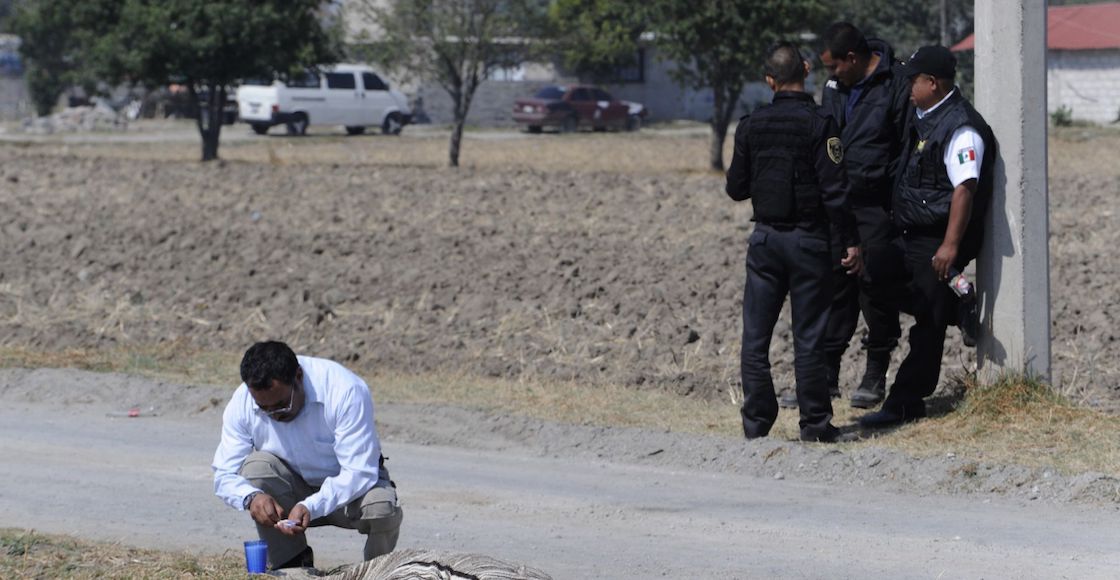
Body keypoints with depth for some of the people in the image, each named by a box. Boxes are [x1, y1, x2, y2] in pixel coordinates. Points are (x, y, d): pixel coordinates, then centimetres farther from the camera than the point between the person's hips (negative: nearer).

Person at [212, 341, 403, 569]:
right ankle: (291, 566, -14)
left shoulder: (346, 391, -29)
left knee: (381, 508, -35)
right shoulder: (241, 404, -19)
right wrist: (251, 497, -39)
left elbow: (360, 473, -31)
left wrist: (311, 507, -45)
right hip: (295, 489, 3)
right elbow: (224, 476, -15)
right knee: (256, 466, -27)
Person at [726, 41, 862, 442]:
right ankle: (815, 424, 6)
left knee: (755, 335, 9)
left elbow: (736, 188, 7)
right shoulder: (819, 126, -12)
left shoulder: (750, 126, 0)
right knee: (808, 336, 3)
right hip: (808, 239, -3)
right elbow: (835, 191, -15)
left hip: (765, 238, 3)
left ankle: (756, 422, 9)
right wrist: (852, 242, -7)